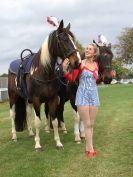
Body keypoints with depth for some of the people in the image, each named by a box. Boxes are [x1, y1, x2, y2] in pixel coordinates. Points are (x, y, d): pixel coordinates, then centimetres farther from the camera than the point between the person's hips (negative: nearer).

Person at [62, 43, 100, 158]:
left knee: (91, 124, 9)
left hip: (94, 95, 5)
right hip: (83, 95, -5)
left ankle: (88, 147, 20)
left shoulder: (96, 65, 7)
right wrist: (65, 69, -30)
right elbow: (71, 78, -14)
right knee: (87, 124, -2)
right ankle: (91, 149, 4)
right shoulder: (80, 63, -8)